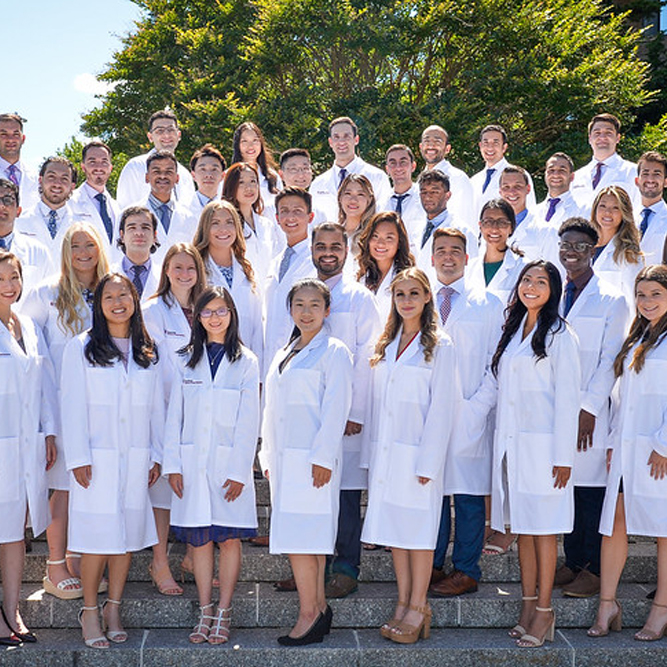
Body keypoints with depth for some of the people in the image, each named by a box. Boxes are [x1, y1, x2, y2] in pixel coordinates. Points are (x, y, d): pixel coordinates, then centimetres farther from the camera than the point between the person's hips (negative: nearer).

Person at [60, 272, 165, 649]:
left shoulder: (148, 353, 11)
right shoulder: (81, 348, 1)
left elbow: (157, 407, 12)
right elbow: (74, 406, -3)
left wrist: (157, 455, 7)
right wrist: (79, 458, -9)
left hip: (136, 459, 3)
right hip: (97, 458, -3)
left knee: (129, 534, 5)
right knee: (98, 536, -4)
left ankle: (114, 609, 18)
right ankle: (90, 611, 11)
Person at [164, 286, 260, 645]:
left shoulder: (245, 362, 2)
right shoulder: (187, 361, 9)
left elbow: (248, 423, -3)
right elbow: (174, 416, 7)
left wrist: (239, 471, -9)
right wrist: (172, 464, -1)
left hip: (230, 465, -2)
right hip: (192, 464, 2)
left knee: (229, 539, 1)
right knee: (199, 539, 5)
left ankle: (223, 613, 11)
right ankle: (205, 612, 15)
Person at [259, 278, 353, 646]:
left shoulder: (334, 352, -4)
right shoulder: (283, 354, 18)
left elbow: (335, 408, -10)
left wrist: (323, 457, -16)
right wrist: (269, 457, 17)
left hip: (313, 459, -7)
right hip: (284, 459, 7)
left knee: (299, 535, -10)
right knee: (306, 534, 9)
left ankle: (310, 614, -2)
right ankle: (319, 608, 16)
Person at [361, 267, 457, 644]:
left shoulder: (439, 347, -4)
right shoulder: (386, 347, 14)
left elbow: (441, 407, -8)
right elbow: (378, 403, 14)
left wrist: (428, 461, -13)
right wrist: (373, 454, 7)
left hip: (418, 453, -6)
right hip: (386, 453, 6)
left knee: (418, 529, -1)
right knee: (393, 527, 8)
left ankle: (418, 609, 8)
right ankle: (404, 605, 17)